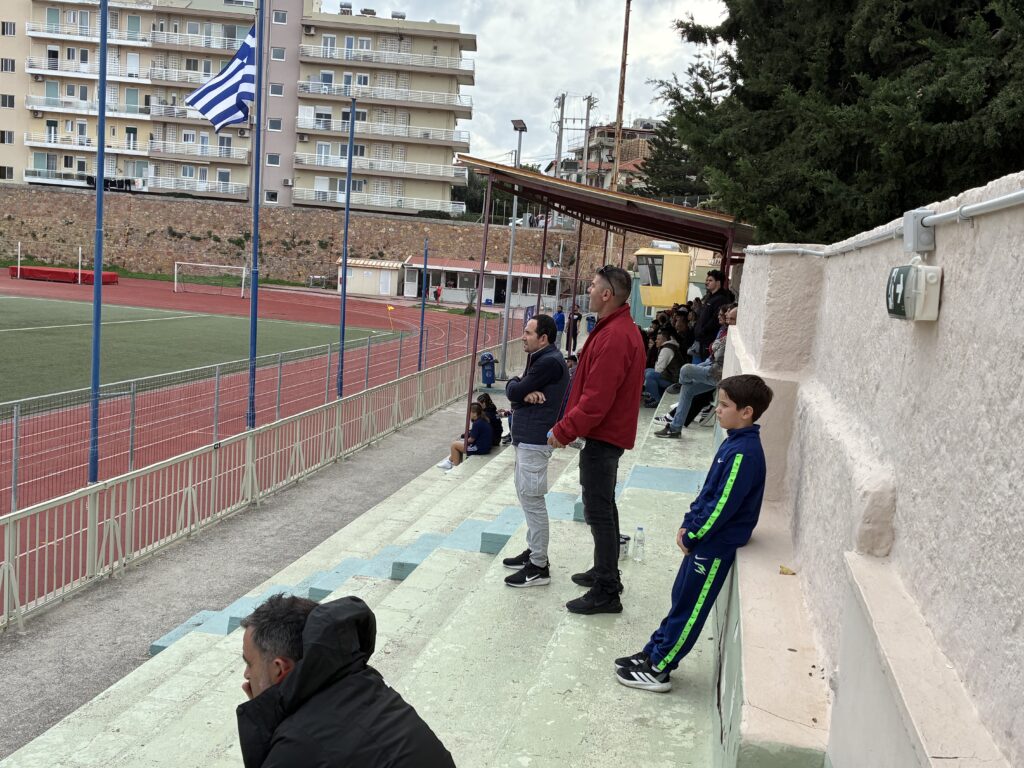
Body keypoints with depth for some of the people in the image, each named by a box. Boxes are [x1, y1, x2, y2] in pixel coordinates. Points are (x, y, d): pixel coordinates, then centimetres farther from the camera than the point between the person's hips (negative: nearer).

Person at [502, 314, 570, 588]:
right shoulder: (541, 358, 15)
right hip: (527, 436, 11)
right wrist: (525, 391, -13)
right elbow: (517, 391, 9)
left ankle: (539, 567, 0)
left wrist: (516, 384, 4)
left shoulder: (549, 362, -18)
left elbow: (514, 391, -18)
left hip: (534, 439, -11)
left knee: (532, 500, -6)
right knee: (527, 496, 18)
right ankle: (534, 551, 29)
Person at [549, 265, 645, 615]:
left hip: (602, 437, -11)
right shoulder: (621, 328, 11)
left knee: (599, 511, -4)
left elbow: (596, 399, -27)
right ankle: (606, 573, 35)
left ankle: (606, 593, 3)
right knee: (603, 507, 21)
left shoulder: (614, 337, -24)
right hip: (609, 432, 11)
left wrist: (563, 431, -17)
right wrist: (568, 427, 16)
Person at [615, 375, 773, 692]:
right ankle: (654, 653, 30)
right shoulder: (734, 442, 6)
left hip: (716, 546, -9)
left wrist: (692, 535, -14)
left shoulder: (744, 453, -24)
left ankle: (657, 670, 12)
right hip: (705, 539, 9)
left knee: (688, 608, 2)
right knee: (681, 598, 18)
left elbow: (723, 505, -23)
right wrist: (688, 524, 8)